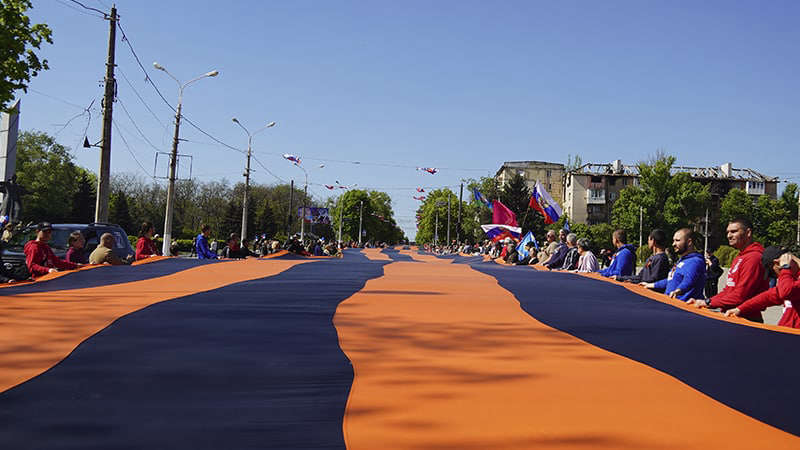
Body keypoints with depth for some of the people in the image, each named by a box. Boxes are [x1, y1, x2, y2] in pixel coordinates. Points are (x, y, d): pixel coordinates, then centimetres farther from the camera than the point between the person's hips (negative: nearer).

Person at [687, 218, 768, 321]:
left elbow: (740, 295, -20)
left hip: (746, 319, -9)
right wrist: (703, 302, 9)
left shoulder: (753, 257, -14)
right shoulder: (738, 258, 20)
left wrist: (708, 303, -14)